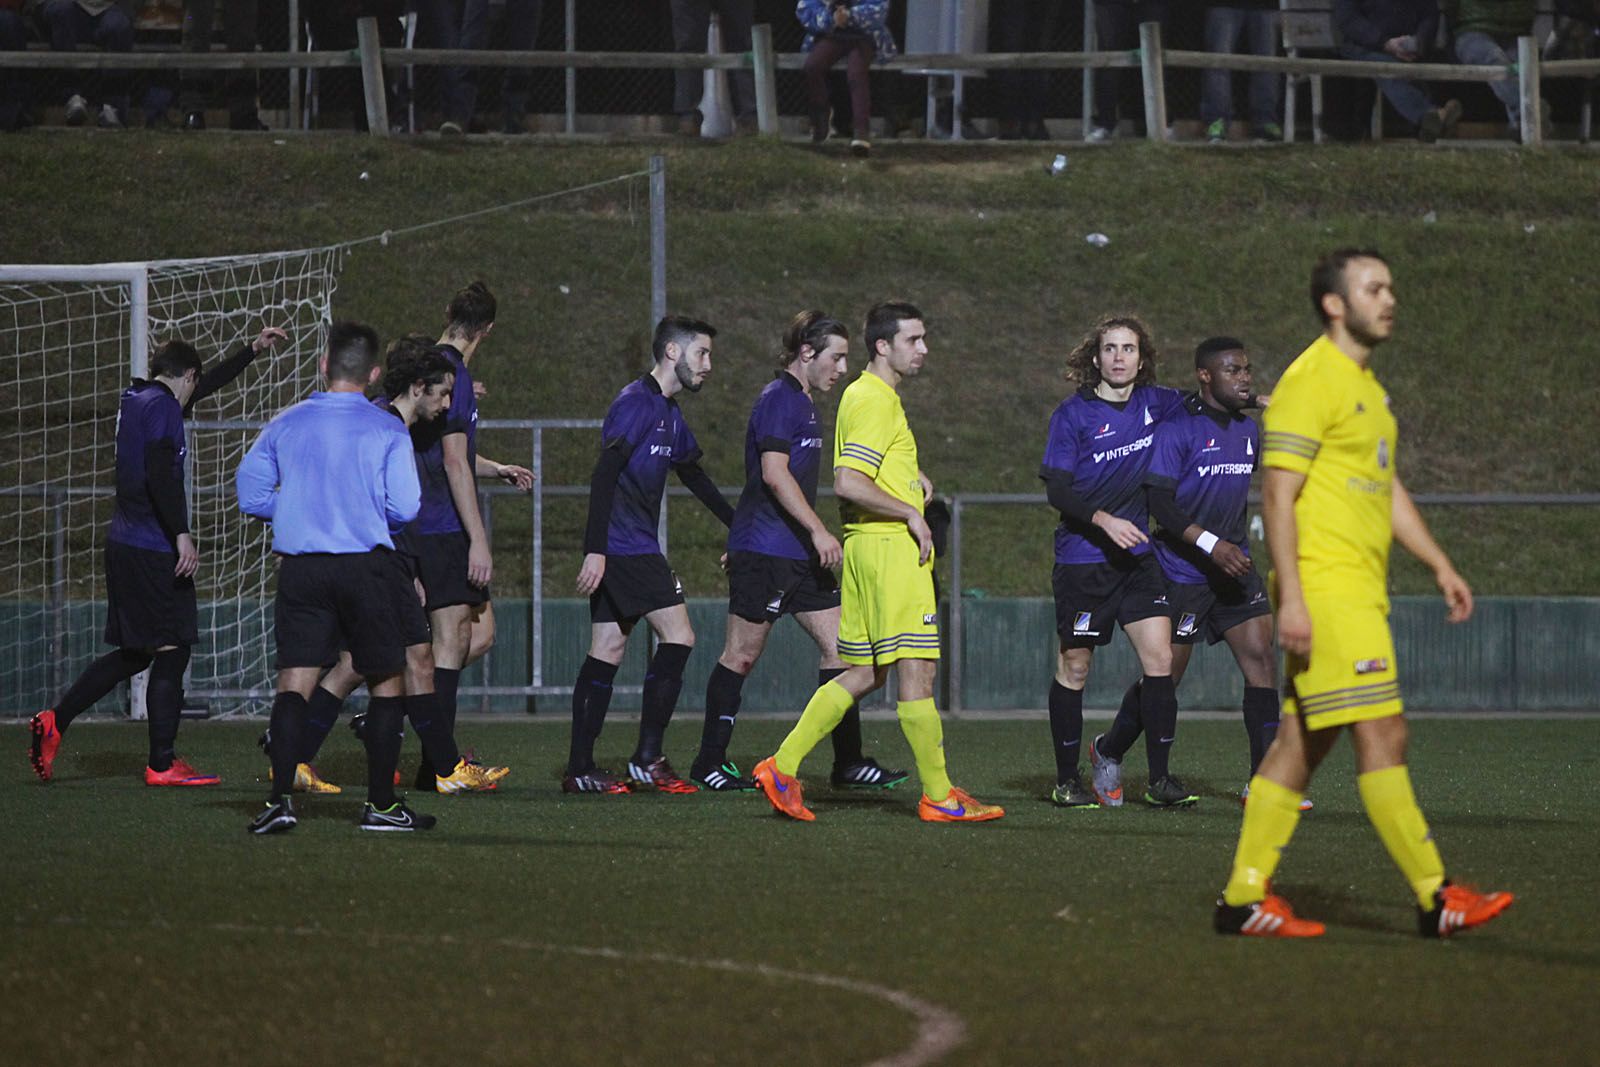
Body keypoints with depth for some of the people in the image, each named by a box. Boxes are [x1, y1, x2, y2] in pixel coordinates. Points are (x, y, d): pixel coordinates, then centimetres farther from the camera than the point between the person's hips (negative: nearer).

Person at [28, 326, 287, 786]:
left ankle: (53, 722, 11)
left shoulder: (135, 401, 17)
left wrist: (252, 349, 40)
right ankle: (162, 765, -2)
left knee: (135, 653, 15)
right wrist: (182, 535, -24)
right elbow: (160, 473, -23)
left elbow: (207, 386, 33)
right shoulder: (161, 407, -11)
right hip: (154, 550, -10)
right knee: (172, 650, -4)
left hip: (125, 543, 10)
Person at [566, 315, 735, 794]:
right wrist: (596, 551, -25)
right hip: (625, 550, -10)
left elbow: (695, 478, 30)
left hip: (632, 548, 10)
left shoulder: (668, 413, 17)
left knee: (606, 650, 8)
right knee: (677, 635, -10)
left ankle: (580, 768, 8)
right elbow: (603, 475, -20)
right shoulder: (636, 404, -13)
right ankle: (648, 759, -7)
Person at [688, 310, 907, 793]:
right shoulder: (779, 399, -12)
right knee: (742, 655, -2)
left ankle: (848, 762, 5)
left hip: (799, 554, 10)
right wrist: (818, 531, -23)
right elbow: (774, 473, -21)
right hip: (762, 550, -10)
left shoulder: (804, 404, 18)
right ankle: (709, 762, 6)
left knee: (838, 646, 3)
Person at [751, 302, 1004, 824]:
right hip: (890, 547, -11)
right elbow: (847, 483, -23)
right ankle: (938, 796, -4)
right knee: (916, 669, -6)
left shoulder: (867, 395, 19)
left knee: (865, 674, 11)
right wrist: (910, 513, -16)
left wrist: (912, 475, 18)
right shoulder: (875, 402, -14)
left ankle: (783, 767, 9)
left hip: (867, 547, 11)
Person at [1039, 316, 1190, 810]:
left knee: (1159, 659, -7)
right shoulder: (1073, 414, -7)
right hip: (1083, 560, -4)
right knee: (1074, 668, 4)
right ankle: (1066, 781, 15)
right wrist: (1103, 520, -23)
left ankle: (1159, 778, -2)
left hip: (1136, 555, 4)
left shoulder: (1154, 403, 5)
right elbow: (1056, 490, -10)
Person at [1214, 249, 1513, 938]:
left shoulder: (1366, 387, 19)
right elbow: (1277, 497, -15)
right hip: (1325, 590, -10)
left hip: (1360, 591, 10)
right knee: (1382, 734, -10)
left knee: (1301, 745, 8)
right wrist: (1290, 598, -21)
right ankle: (1436, 899, -12)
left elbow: (1389, 491, 28)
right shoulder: (1310, 382, -11)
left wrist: (1440, 566, 20)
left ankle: (1244, 898, 11)